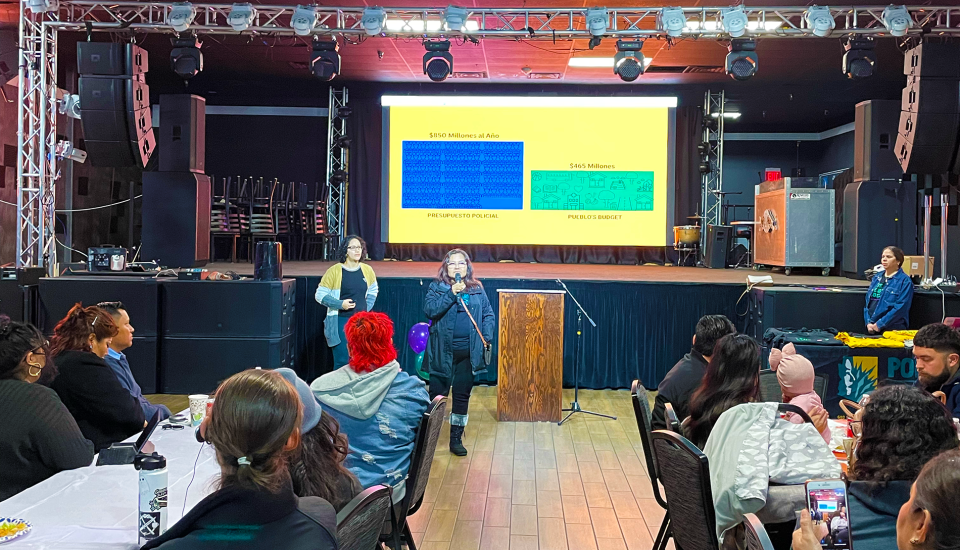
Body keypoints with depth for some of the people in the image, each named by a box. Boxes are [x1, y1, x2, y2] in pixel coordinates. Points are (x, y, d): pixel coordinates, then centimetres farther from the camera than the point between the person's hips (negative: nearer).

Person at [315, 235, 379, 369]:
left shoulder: (367, 270, 5)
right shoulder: (334, 271, -7)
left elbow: (373, 291, 22)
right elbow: (320, 295, -4)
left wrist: (367, 308, 9)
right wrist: (340, 304, -14)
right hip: (341, 321, -4)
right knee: (342, 361, -5)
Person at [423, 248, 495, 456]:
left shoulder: (477, 289, 9)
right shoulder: (437, 287, 1)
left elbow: (488, 315, 9)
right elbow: (429, 310, -15)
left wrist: (487, 339, -4)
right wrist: (452, 293, -20)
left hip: (468, 352, 3)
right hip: (443, 351, -3)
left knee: (462, 396, 9)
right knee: (437, 395, 3)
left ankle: (456, 439, 20)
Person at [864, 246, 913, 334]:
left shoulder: (905, 281, -6)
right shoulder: (876, 278, 14)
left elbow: (900, 307, -14)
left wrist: (880, 324, -17)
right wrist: (868, 323, -3)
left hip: (892, 330, -5)